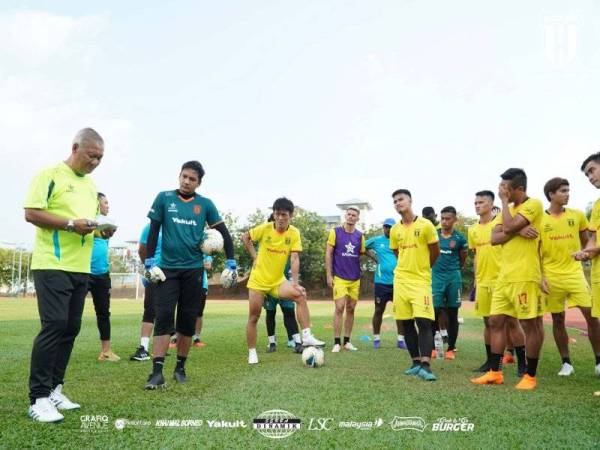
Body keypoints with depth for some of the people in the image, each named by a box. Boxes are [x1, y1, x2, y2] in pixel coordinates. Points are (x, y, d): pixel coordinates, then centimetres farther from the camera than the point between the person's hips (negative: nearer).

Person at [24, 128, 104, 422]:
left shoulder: (91, 186, 19)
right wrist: (71, 224, -20)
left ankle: (53, 389, 18)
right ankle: (38, 399, -5)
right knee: (54, 325, -13)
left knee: (70, 329, 8)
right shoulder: (50, 175, -5)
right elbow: (31, 213, -12)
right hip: (52, 265, -8)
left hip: (81, 268, 8)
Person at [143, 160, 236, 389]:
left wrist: (230, 264, 0)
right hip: (167, 268, -1)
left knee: (188, 320, 5)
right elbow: (153, 231, 3)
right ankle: (157, 372, -9)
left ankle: (180, 367, 19)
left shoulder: (205, 204, 2)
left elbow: (224, 234, 6)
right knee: (163, 318, -9)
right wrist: (150, 263, -4)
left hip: (194, 269, 1)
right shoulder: (164, 198, 1)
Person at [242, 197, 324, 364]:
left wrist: (295, 282, -23)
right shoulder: (264, 228, -13)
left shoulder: (294, 233, -11)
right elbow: (245, 237, 3)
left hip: (278, 281, 1)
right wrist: (254, 256, -4)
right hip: (258, 280, -1)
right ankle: (252, 353, 20)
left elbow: (294, 258, -15)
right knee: (253, 317, 4)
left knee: (300, 295, -23)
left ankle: (306, 336, -20)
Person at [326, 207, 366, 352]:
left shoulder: (360, 236, 6)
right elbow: (328, 254, -2)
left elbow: (362, 255, 13)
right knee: (339, 308, -9)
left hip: (355, 279, 4)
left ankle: (347, 342, 17)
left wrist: (362, 277, 9)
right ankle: (337, 343, -2)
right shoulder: (335, 232, -3)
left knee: (351, 309, 8)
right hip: (339, 278, -4)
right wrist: (329, 275, -7)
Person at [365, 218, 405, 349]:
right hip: (381, 281, -1)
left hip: (398, 281, 1)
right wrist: (372, 256, 4)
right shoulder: (376, 240, 3)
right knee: (379, 310, 7)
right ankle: (376, 338, 18)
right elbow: (363, 247, 14)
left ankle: (401, 339, 13)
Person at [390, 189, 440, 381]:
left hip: (421, 280, -4)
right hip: (401, 280, 5)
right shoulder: (394, 230, 7)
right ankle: (416, 362, 16)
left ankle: (425, 365, -14)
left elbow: (435, 252, 4)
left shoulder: (425, 225, -6)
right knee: (406, 323, 6)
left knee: (423, 321, -13)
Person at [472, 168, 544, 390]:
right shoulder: (508, 210, 18)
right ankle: (495, 372, 14)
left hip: (525, 276, -8)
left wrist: (504, 201, -6)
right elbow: (494, 238, 5)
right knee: (496, 321, 7)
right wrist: (517, 231, -13)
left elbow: (509, 227, -20)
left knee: (530, 324, 0)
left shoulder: (533, 204, -7)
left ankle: (531, 375, 11)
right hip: (504, 276, 8)